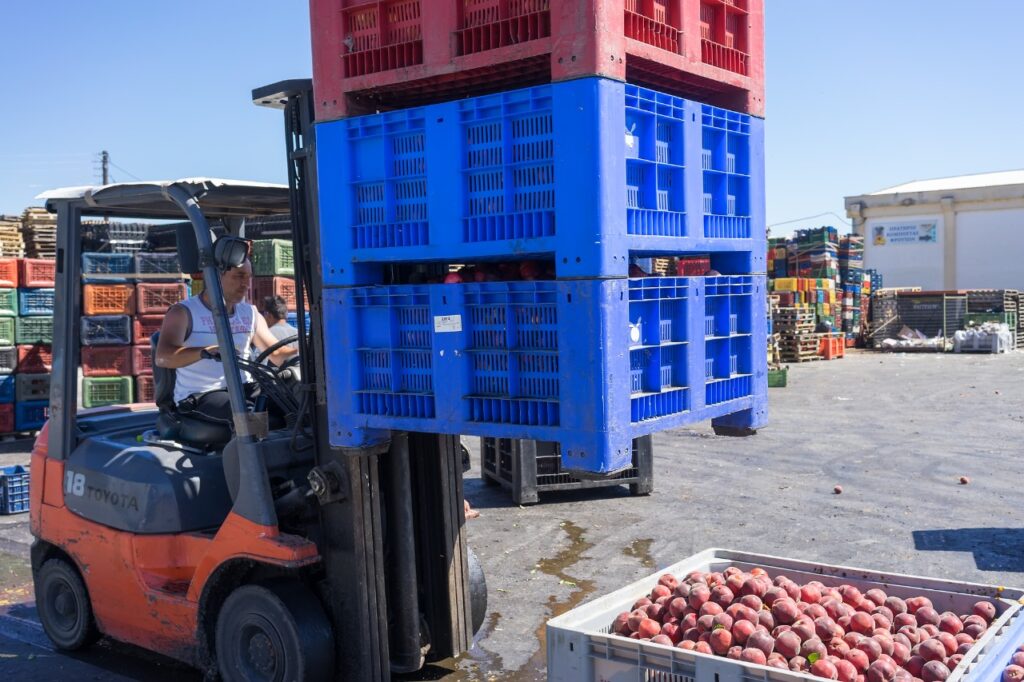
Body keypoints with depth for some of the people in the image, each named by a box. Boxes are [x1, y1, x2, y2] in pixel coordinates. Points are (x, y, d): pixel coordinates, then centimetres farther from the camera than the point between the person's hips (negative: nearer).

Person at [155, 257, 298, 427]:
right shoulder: (184, 312, -3)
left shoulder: (250, 313, 15)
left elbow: (277, 354, 14)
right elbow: (162, 357, -20)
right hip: (200, 395, -5)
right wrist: (205, 351, -39)